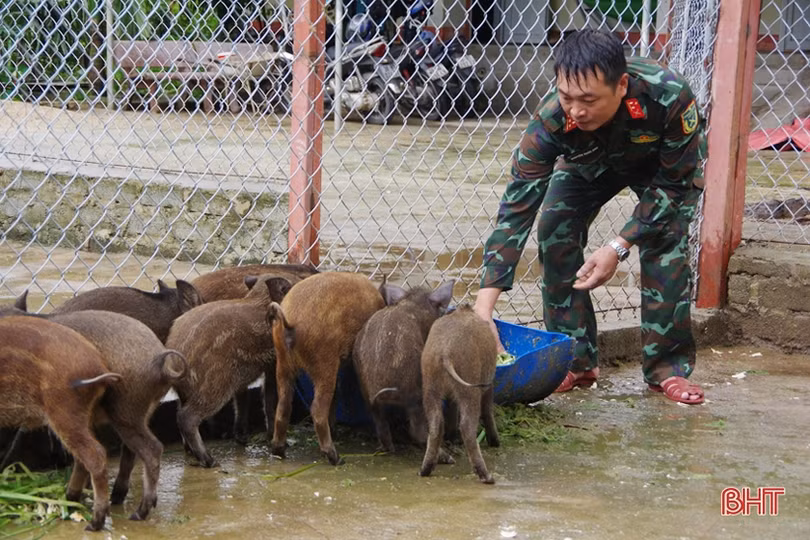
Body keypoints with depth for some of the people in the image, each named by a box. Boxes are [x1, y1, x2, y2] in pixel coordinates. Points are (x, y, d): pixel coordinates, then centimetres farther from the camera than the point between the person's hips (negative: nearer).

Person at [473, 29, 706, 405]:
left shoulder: (669, 98, -43)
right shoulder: (551, 120, -39)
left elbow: (673, 184, -28)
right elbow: (516, 208, -38)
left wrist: (618, 248, -35)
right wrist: (484, 307, -46)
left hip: (665, 164, -2)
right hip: (590, 163, 2)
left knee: (665, 244, -22)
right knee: (554, 232, -15)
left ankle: (667, 367, -8)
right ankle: (576, 360, -1)